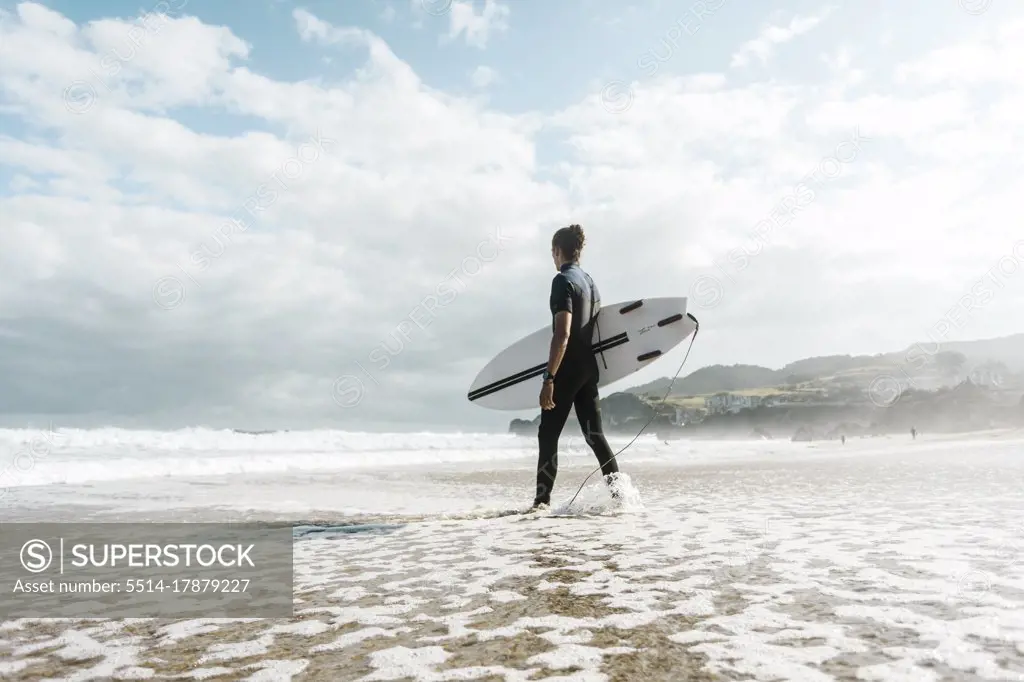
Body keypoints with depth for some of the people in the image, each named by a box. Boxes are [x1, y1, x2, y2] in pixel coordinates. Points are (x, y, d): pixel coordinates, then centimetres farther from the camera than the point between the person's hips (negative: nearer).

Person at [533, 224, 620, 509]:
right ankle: (618, 489, 8)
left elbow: (563, 334, -22)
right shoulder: (590, 281, 14)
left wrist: (548, 378, -22)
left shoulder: (563, 281, -13)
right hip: (589, 367, 8)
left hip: (567, 369, -8)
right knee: (594, 432, 12)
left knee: (548, 435, -1)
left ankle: (542, 501, 2)